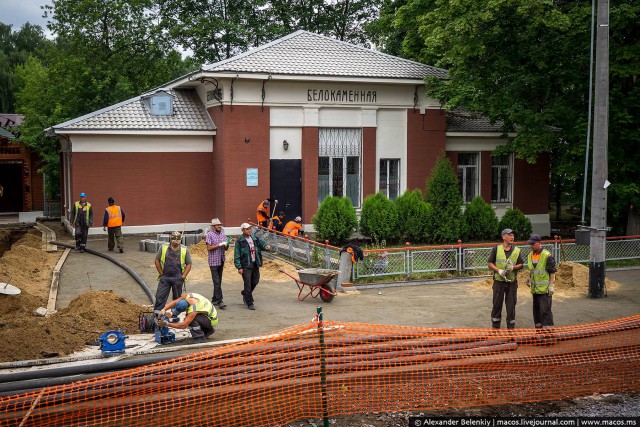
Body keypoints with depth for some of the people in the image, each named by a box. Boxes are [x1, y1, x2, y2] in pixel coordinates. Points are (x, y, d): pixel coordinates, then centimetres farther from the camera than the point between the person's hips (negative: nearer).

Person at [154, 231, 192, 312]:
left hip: (178, 278, 0)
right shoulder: (163, 247, 2)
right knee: (160, 296, -2)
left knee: (177, 298, 9)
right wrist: (161, 273, 2)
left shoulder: (184, 250, 2)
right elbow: (157, 260, 7)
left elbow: (189, 264, 5)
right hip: (164, 277, 0)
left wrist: (183, 276, -4)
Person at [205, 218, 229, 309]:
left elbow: (226, 249, 12)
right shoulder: (209, 235, -6)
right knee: (217, 282, -9)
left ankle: (215, 300, 20)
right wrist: (219, 245, -18)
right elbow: (208, 248, -13)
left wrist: (227, 244, -10)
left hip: (221, 260, 6)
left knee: (219, 281, 10)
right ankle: (219, 301, -11)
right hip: (213, 261, -6)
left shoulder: (222, 234, 11)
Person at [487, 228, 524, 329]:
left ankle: (511, 327, 13)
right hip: (499, 280, -1)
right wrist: (499, 270, -14)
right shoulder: (496, 249, 2)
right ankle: (496, 328, 13)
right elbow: (489, 263, 1)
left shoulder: (517, 250, 7)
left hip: (512, 282, 1)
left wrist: (513, 268, -13)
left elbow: (521, 265, 7)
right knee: (497, 304, 4)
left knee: (511, 305, 4)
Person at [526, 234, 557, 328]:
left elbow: (552, 272, -11)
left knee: (545, 310, -8)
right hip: (535, 288, 8)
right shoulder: (530, 255, 10)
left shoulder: (547, 256, -12)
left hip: (545, 288, -7)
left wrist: (551, 286, -15)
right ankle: (538, 326, 24)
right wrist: (530, 279, 11)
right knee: (536, 309, 14)